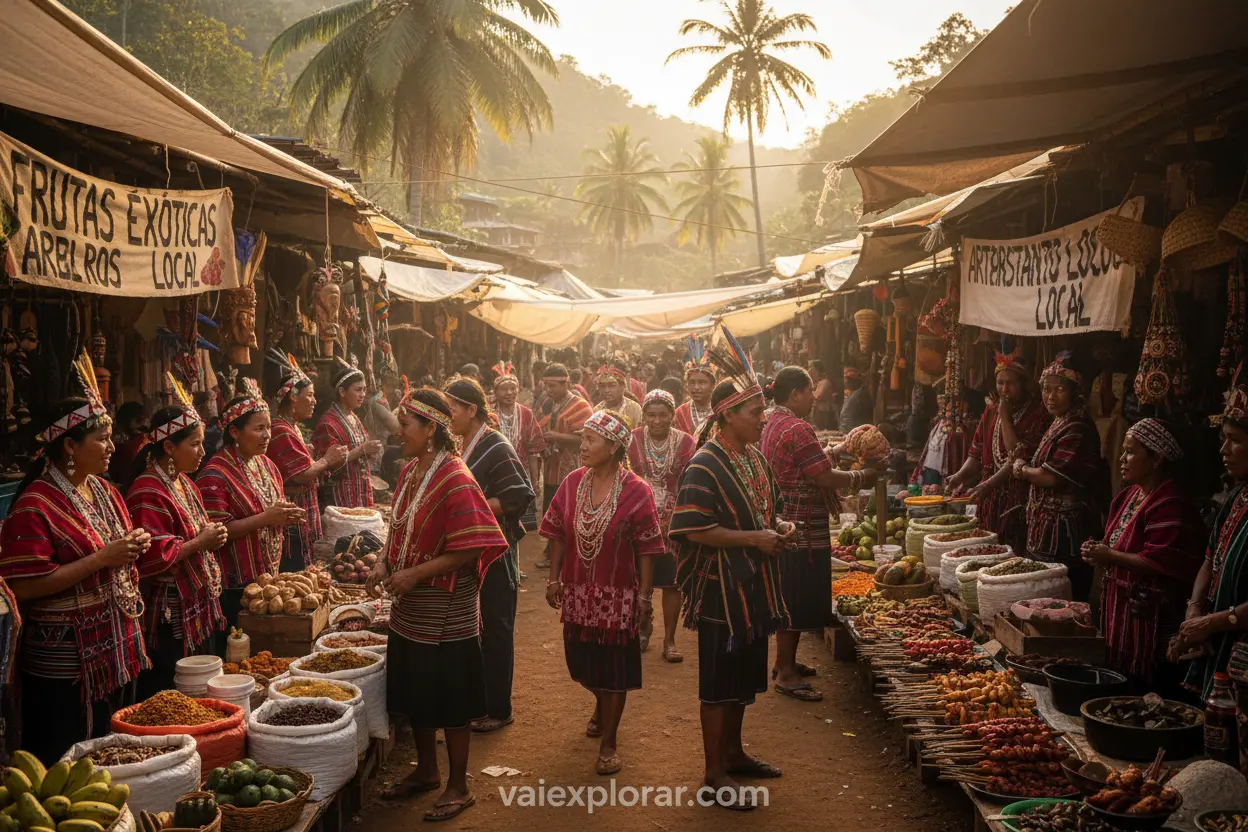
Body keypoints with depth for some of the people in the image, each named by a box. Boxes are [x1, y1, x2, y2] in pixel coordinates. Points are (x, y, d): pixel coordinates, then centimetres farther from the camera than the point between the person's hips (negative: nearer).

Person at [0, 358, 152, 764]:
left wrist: (134, 545, 1)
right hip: (66, 666, -8)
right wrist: (102, 559, -22)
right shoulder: (35, 506, -15)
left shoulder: (105, 491, 10)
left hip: (117, 651, 8)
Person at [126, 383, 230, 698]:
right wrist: (200, 543, -17)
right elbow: (151, 559, -25)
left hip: (201, 611, 10)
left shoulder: (183, 482, 12)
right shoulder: (148, 494, -18)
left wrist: (211, 536, 6)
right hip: (171, 621, -9)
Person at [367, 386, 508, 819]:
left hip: (446, 614, -8)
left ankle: (459, 786, 21)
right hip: (409, 612, 8)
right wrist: (384, 561, 1)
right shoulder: (410, 471, 6)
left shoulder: (455, 480, -19)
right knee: (415, 695, 19)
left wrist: (416, 573, -22)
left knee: (451, 702, 5)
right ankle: (426, 770, 38)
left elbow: (469, 549, -21)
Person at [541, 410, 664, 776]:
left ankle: (609, 741, 18)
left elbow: (647, 549, -11)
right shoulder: (573, 482, -2)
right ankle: (601, 708, 49)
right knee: (583, 659, 19)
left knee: (614, 666, 5)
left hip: (618, 594, -4)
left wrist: (644, 596, -11)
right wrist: (553, 580, 3)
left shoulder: (635, 491, -13)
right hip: (578, 591, 4)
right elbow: (557, 534, 5)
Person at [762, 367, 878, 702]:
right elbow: (826, 477, -21)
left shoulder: (774, 423, 13)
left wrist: (840, 450, 11)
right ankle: (786, 673, 3)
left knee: (791, 597, 19)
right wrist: (861, 477, -6)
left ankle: (786, 661, 29)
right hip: (802, 528, -11)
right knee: (795, 599, -4)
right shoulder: (798, 429, -20)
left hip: (784, 523, 11)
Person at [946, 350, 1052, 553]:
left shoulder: (1038, 413, -8)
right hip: (990, 503, 6)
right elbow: (977, 453, 14)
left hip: (1019, 504, -6)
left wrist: (1005, 417, -16)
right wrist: (960, 476, -3)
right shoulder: (992, 410, 14)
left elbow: (1020, 457, -16)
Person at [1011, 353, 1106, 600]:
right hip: (1049, 527, 10)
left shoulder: (1077, 429, -17)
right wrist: (1025, 466, 3)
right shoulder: (1059, 424, 16)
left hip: (1065, 532, -10)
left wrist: (1022, 470, -4)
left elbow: (1051, 477, -21)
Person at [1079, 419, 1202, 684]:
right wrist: (1099, 550, 5)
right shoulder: (1129, 496, 12)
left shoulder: (1170, 506, -18)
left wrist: (1110, 557, -16)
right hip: (1119, 610, 10)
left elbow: (1158, 564, -24)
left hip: (1151, 620, -9)